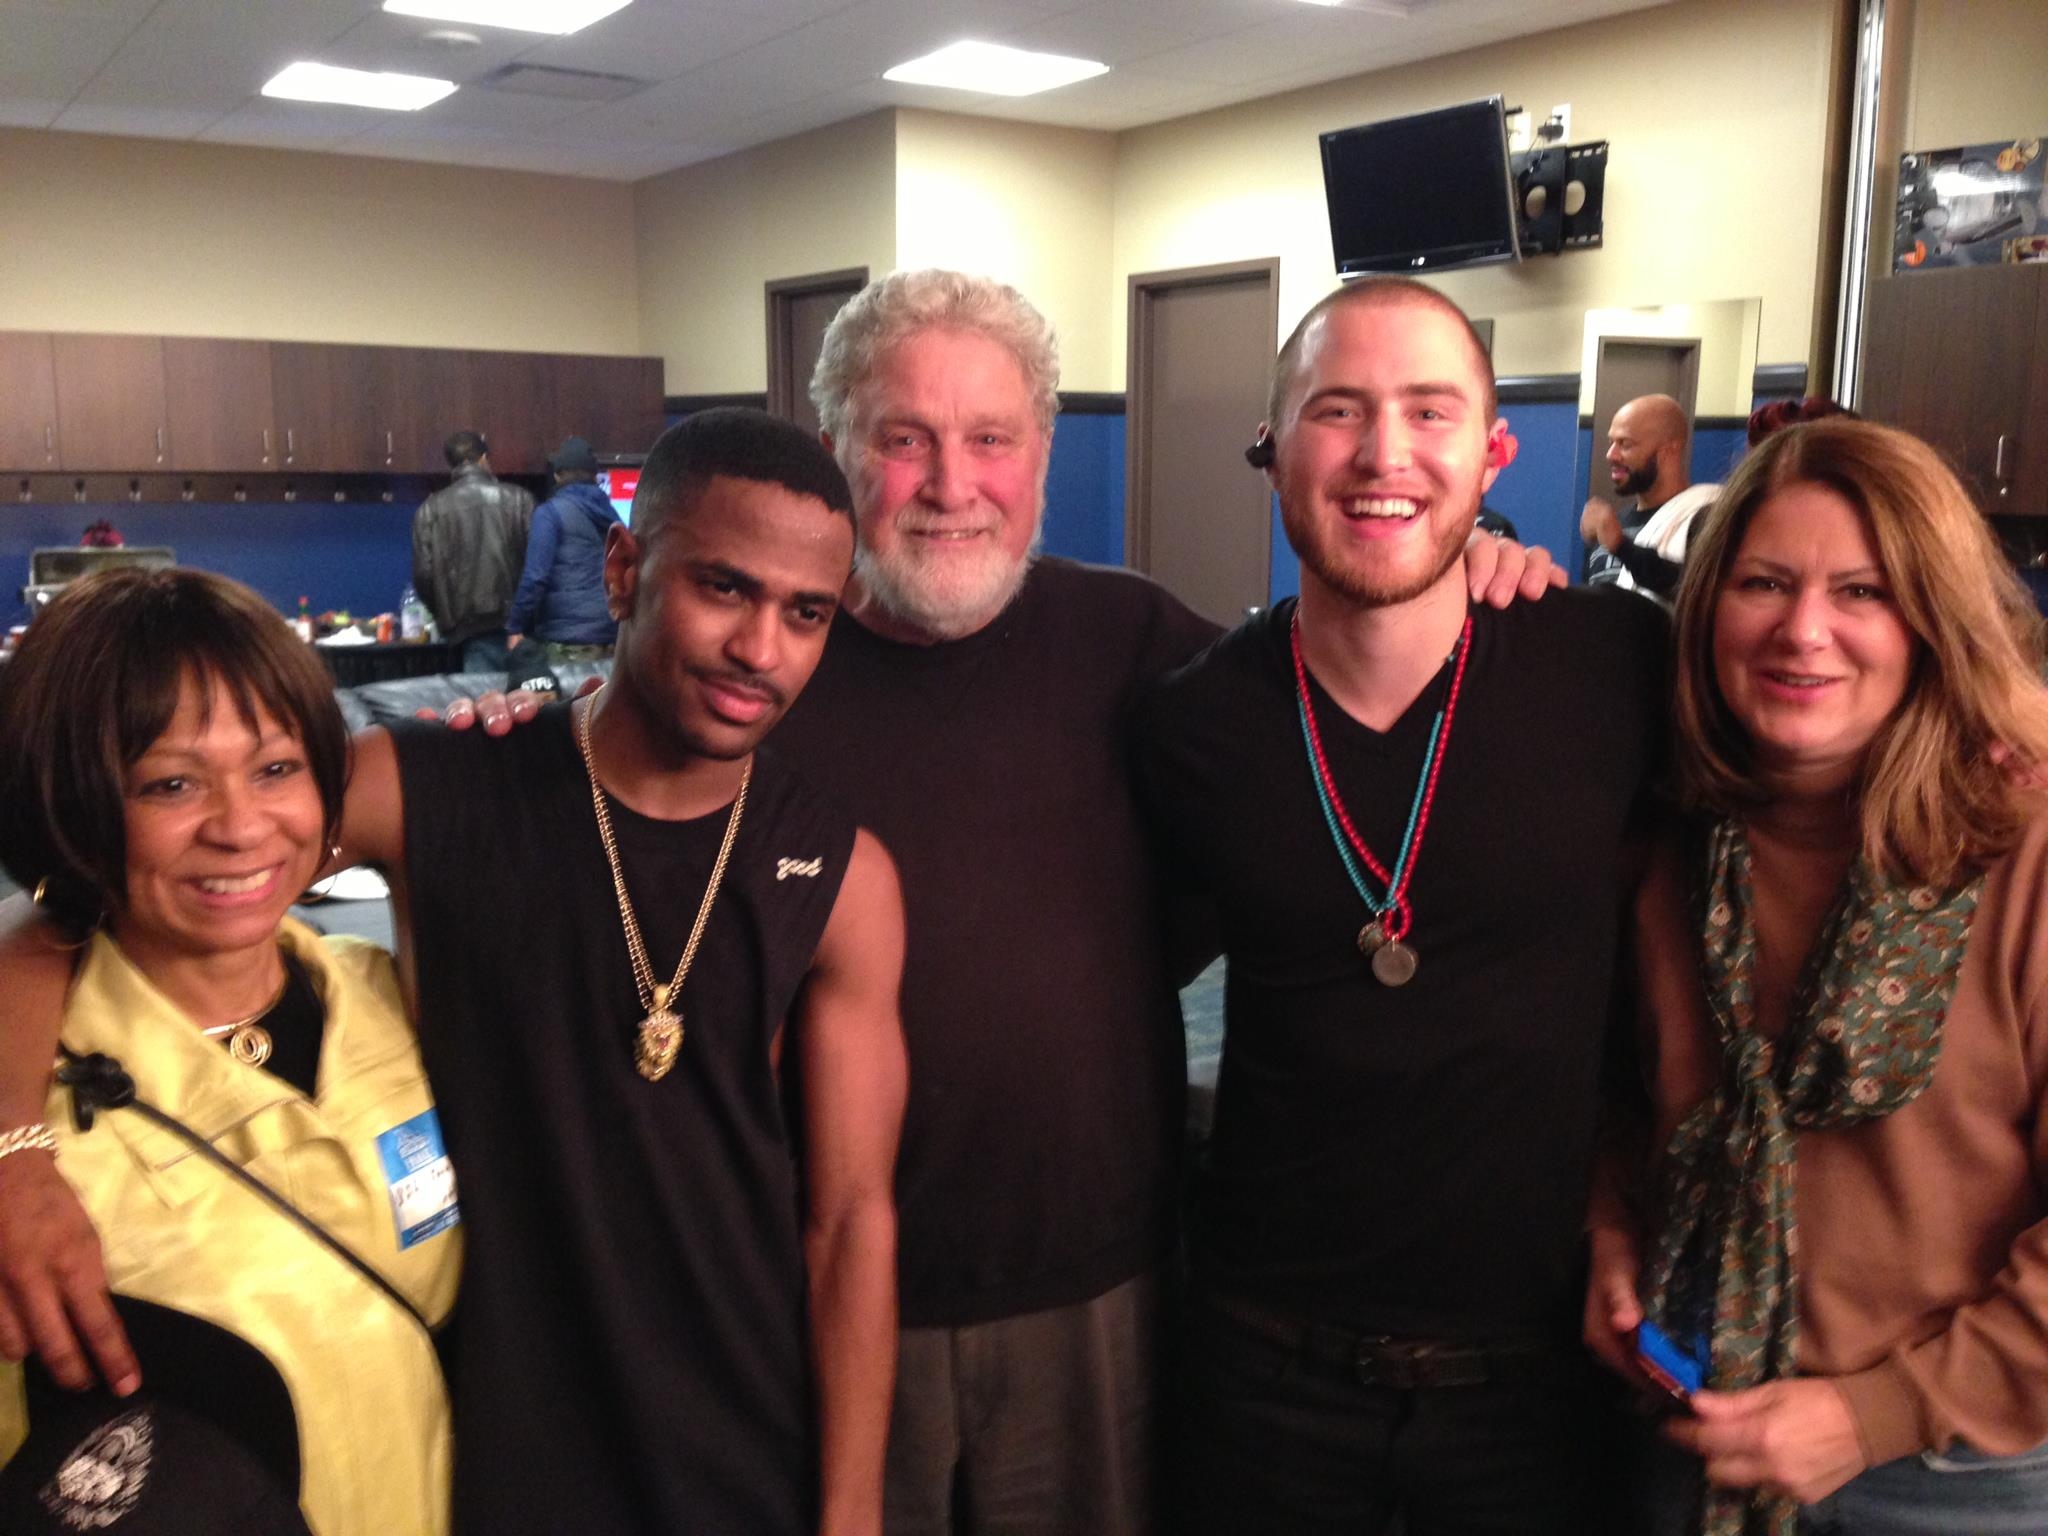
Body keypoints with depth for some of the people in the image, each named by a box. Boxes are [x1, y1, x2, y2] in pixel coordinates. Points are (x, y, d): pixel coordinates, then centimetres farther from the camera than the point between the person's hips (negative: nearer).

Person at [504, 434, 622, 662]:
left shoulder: (551, 512, -4)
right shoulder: (609, 513, 15)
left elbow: (536, 575, -12)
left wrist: (516, 626, -5)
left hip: (569, 637, -6)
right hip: (611, 633, 6)